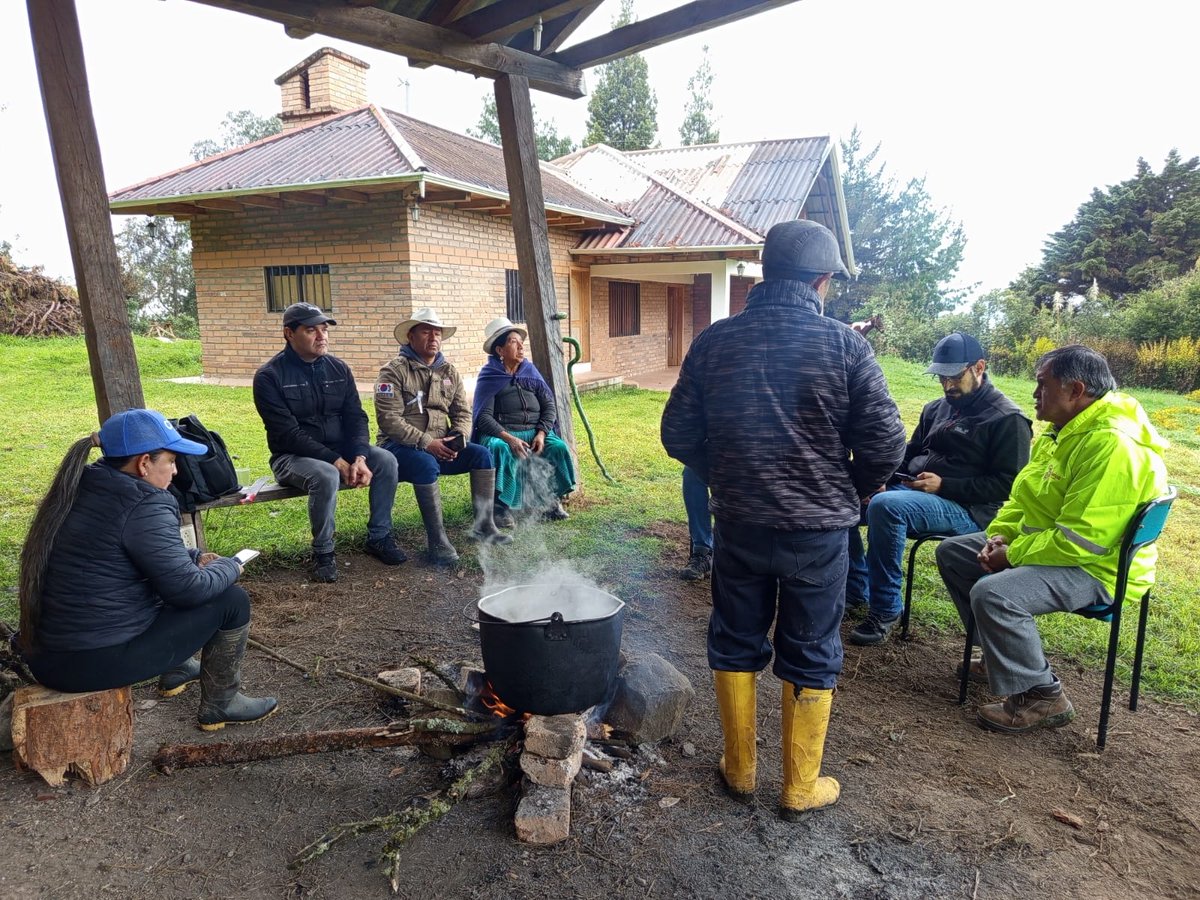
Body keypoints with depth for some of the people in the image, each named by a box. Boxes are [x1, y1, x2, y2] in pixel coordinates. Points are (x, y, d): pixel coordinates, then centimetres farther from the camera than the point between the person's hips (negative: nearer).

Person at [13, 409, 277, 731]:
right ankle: (221, 704, 14)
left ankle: (175, 672, 41)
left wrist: (195, 557, 13)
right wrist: (228, 566, 0)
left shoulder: (81, 487, 7)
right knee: (232, 600, -1)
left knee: (168, 584, 27)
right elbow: (188, 589, -18)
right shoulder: (143, 506, -20)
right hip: (96, 661, -9)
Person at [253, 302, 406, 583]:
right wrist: (337, 461, -25)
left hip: (339, 449, 5)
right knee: (326, 476, -36)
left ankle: (379, 537, -3)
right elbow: (287, 434, -19)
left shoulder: (338, 369, 3)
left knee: (386, 461, -19)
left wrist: (359, 457, -19)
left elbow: (356, 418, 1)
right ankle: (323, 552, -14)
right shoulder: (269, 376, -12)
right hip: (293, 456, -5)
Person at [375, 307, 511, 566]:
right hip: (401, 446, -6)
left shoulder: (450, 372, 13)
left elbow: (462, 413, 11)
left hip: (441, 445, 6)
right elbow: (388, 418, -16)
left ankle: (484, 525, -6)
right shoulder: (394, 371, -6)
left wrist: (458, 438, -11)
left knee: (482, 454, -13)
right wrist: (426, 443, -23)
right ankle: (437, 542, -31)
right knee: (426, 465, -36)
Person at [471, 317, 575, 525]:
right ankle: (500, 506, -24)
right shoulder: (489, 377, -2)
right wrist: (508, 438, -25)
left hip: (534, 432, 4)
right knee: (499, 449, -36)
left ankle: (551, 500, -3)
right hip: (500, 433, -4)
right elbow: (483, 416, -10)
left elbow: (549, 406, 6)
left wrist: (541, 434, -11)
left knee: (559, 447, -22)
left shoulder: (531, 371, 10)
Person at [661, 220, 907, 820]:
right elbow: (885, 445, -11)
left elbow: (678, 434, -1)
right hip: (818, 530, -2)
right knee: (810, 658, 14)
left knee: (735, 645, 19)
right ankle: (801, 788, 29)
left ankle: (739, 770, 34)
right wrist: (848, 493, 8)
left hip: (737, 524, 2)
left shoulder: (714, 341, -4)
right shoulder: (844, 346, -11)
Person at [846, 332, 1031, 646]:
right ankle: (854, 589, 2)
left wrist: (944, 486, -19)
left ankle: (885, 609, -22)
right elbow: (910, 453, 24)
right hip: (910, 489, 8)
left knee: (885, 506, -35)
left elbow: (1008, 485, -10)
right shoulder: (936, 408, 17)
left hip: (966, 508, -8)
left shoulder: (1008, 418, -5)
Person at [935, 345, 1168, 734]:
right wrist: (1000, 534, -2)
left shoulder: (1114, 446, -27)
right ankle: (1002, 653, 21)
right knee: (952, 551, 11)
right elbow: (1024, 495, 15)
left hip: (1093, 568, -11)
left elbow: (1080, 540, -31)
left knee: (992, 594, -33)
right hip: (1044, 544, 11)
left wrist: (1014, 554, -20)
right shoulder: (1064, 429, 6)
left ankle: (1042, 697, -11)